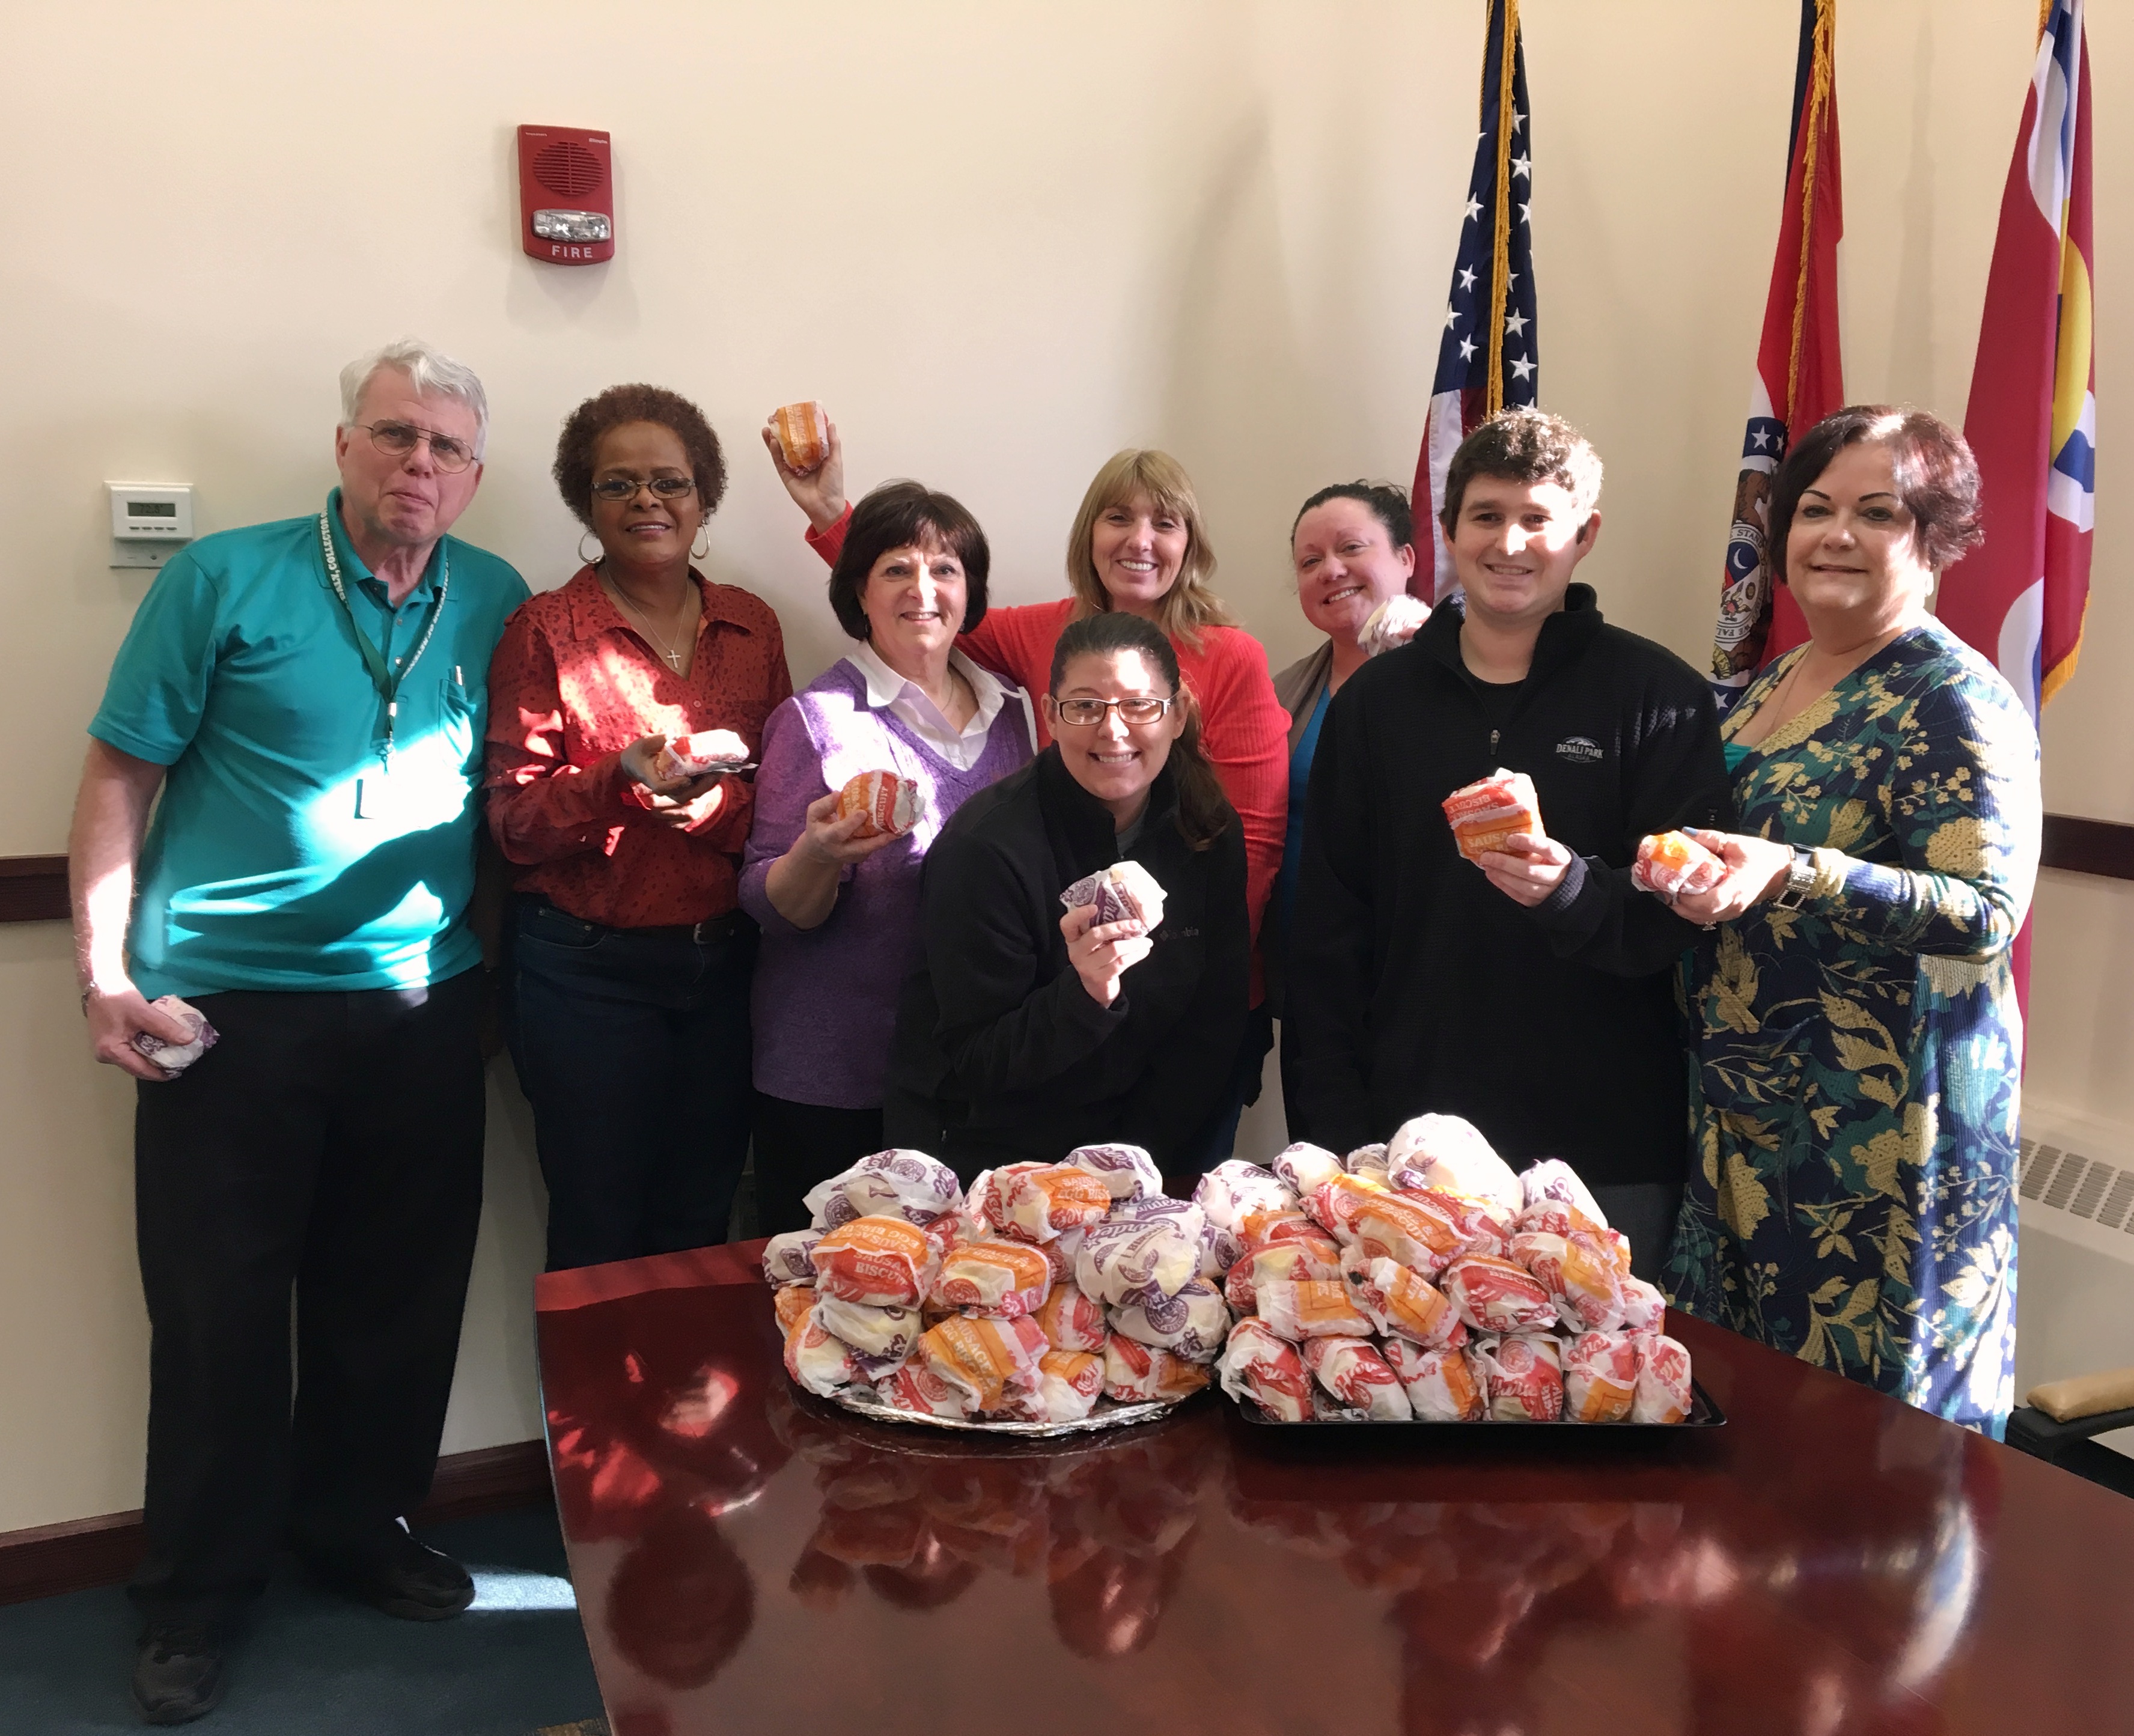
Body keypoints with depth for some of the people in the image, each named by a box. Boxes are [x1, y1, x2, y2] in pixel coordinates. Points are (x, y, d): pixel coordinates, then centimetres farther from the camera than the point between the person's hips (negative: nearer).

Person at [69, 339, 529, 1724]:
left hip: (423, 1010, 3)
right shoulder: (225, 580, -3)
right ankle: (200, 1593, 24)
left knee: (397, 1296, 13)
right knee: (217, 1307, 6)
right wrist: (103, 973, -9)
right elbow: (121, 775, -2)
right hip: (230, 1009, -3)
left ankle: (359, 1526, 34)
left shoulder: (498, 605, 6)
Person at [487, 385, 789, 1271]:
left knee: (702, 1224, 13)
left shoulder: (751, 625, 8)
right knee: (599, 1230, 7)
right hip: (588, 966, -3)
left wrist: (715, 800, -10)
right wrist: (622, 779, -23)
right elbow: (513, 815, -7)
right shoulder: (545, 630, -3)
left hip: (724, 959, 4)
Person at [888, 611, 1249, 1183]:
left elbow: (1216, 1023, 3)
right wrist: (1084, 996, -30)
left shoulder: (1211, 834, -2)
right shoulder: (985, 847, -17)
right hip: (986, 1161, -2)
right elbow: (974, 1061, -14)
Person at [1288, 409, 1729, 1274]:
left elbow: (1684, 916, -4)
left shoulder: (1659, 696, -1)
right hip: (1409, 1134, 2)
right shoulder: (1376, 699, 7)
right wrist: (1335, 1125, 2)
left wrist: (1574, 890, -25)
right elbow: (1327, 934, 7)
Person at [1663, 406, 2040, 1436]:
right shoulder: (1769, 687, 11)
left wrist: (1790, 876, -33)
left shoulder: (1957, 703, -12)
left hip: (1883, 1122, -7)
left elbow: (1987, 915, -22)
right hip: (1746, 1110, 7)